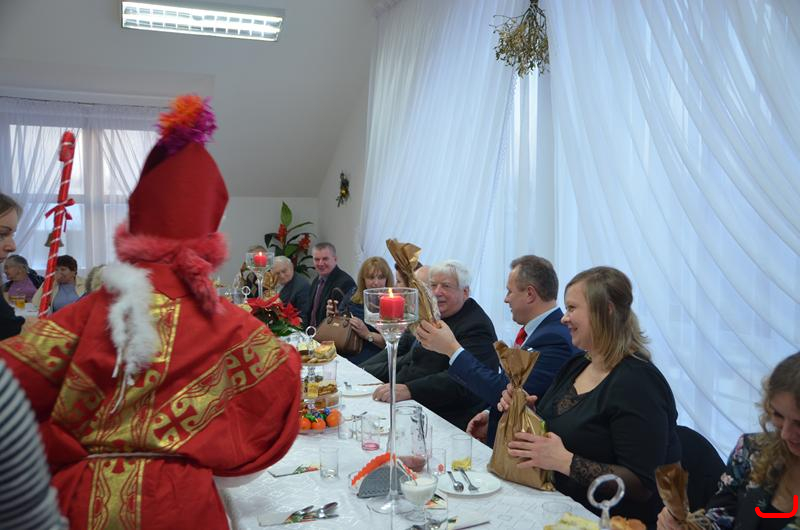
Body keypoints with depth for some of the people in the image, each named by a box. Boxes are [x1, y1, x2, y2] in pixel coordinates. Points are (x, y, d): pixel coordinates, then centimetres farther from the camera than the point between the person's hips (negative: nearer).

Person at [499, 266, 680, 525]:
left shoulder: (637, 383, -19)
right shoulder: (576, 365, 7)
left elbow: (642, 486, -22)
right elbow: (553, 426, 17)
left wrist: (565, 462, -28)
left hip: (608, 520, -7)